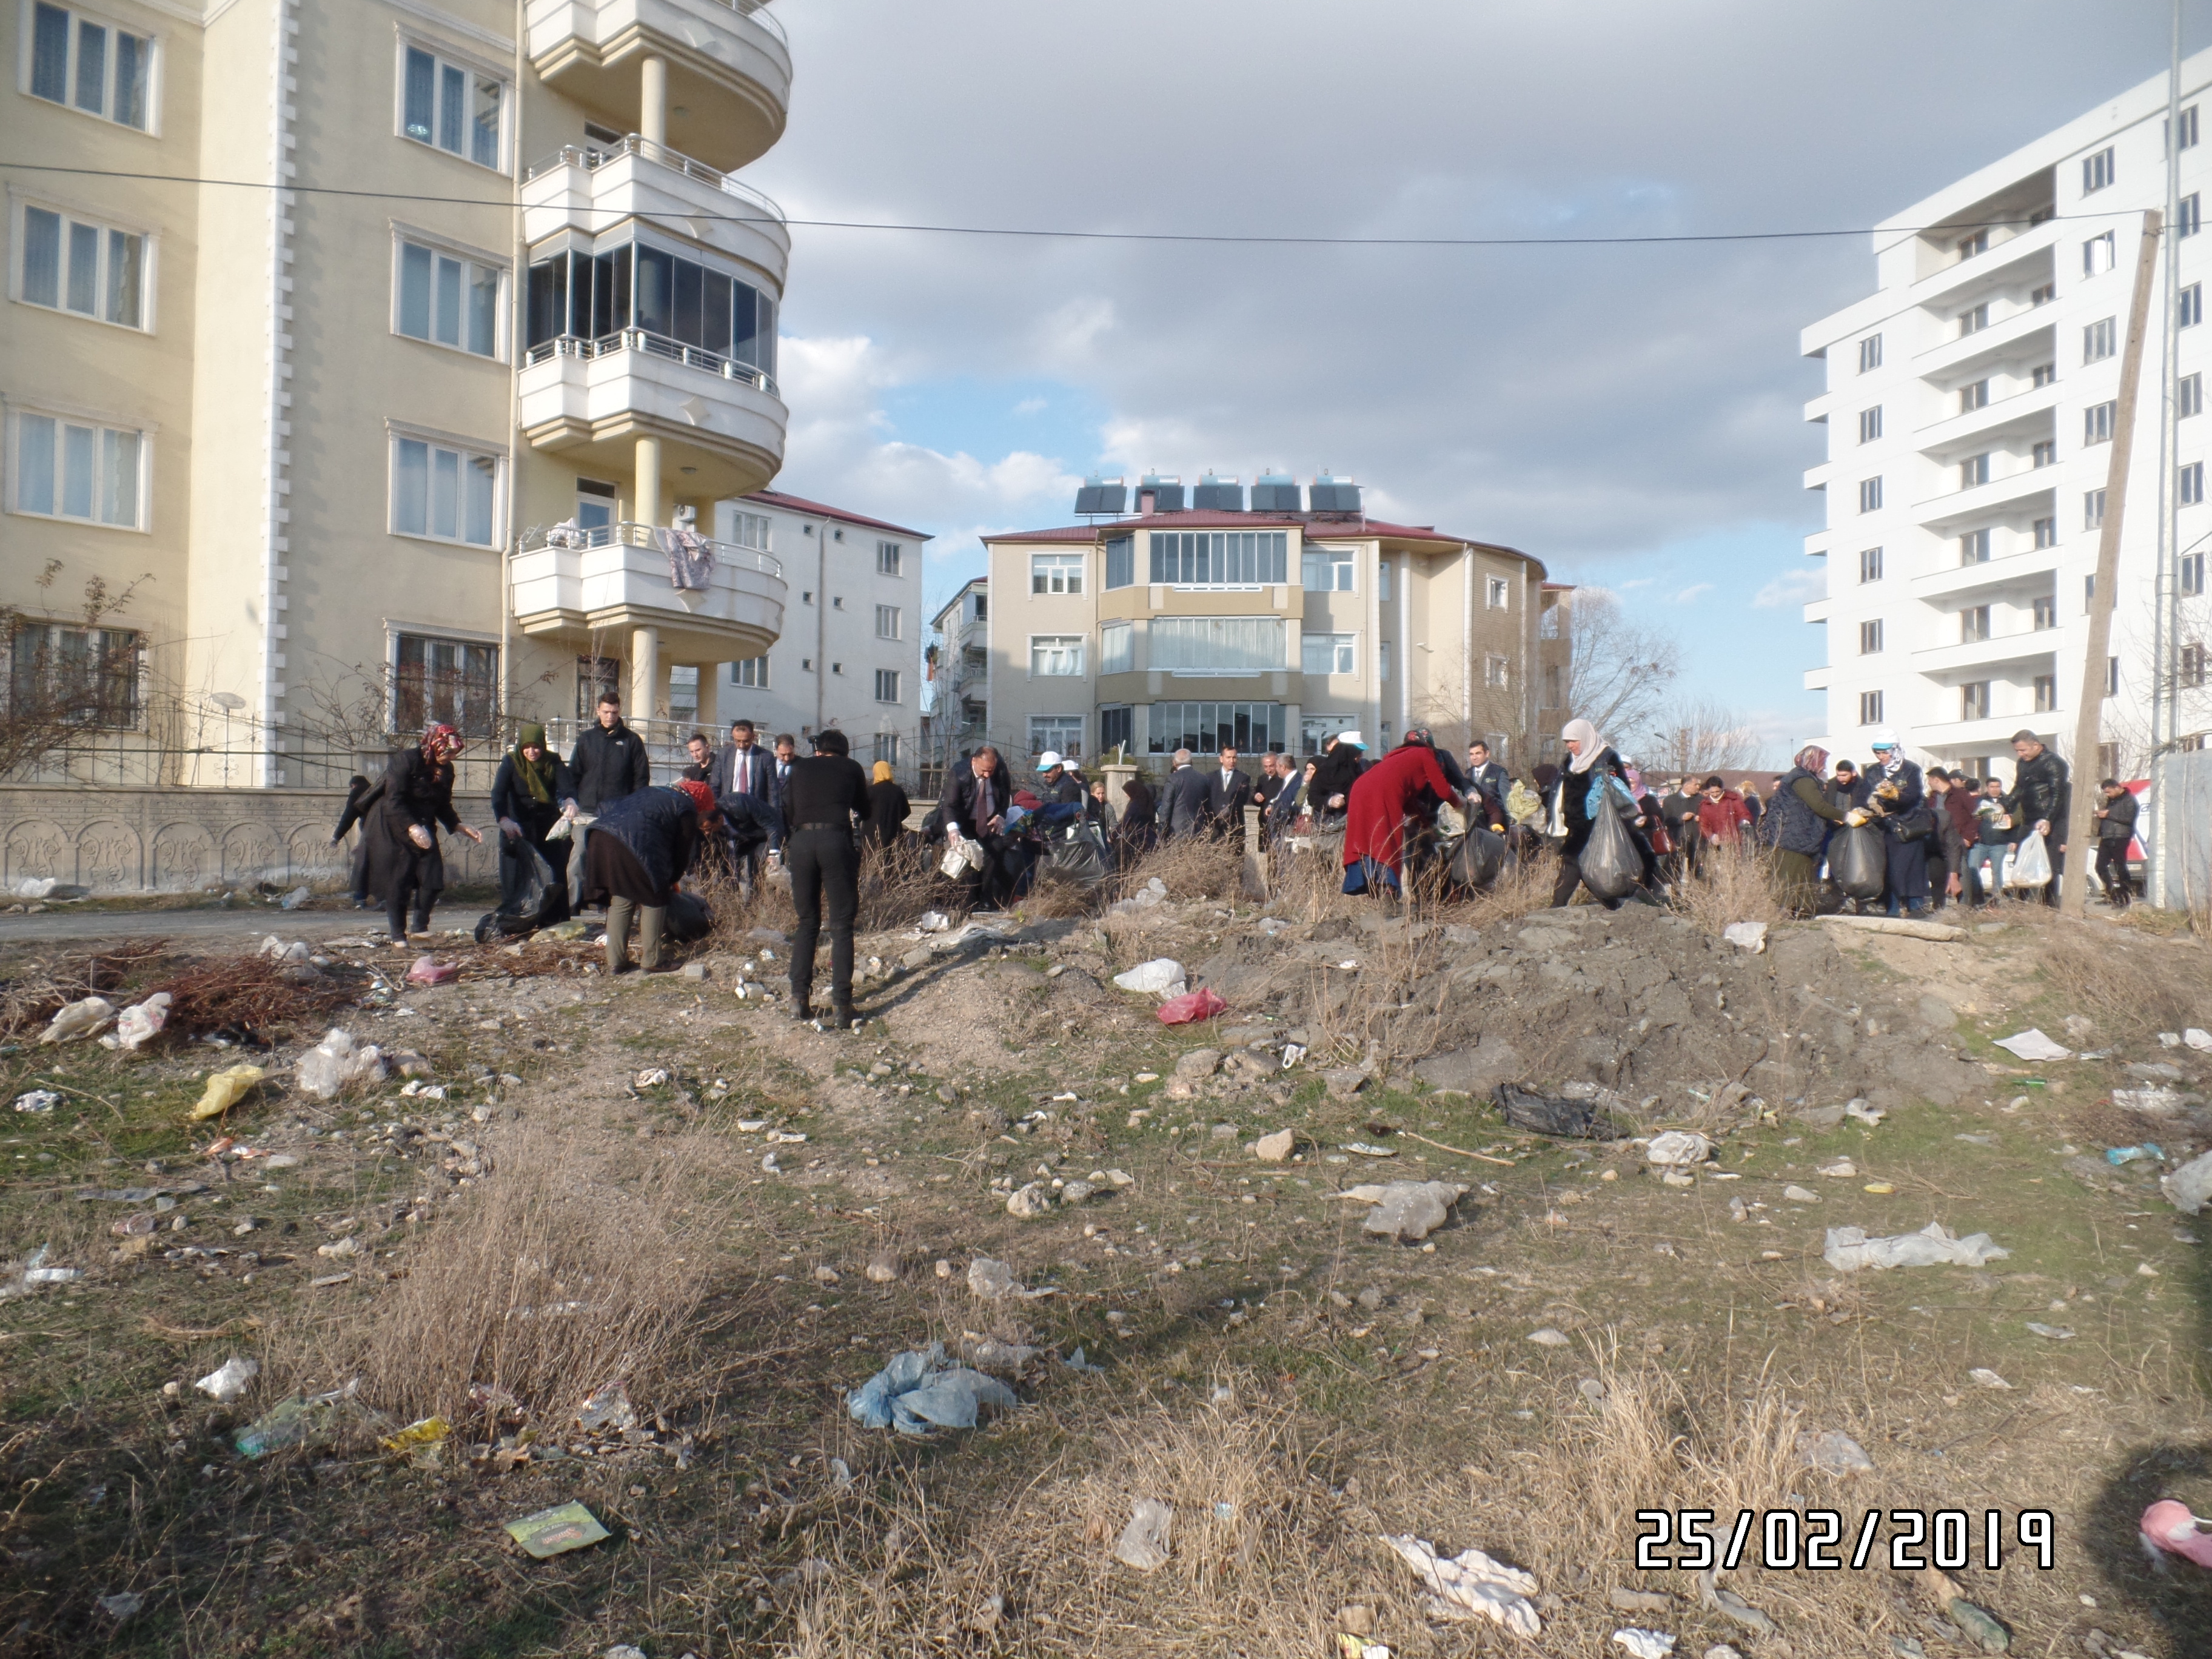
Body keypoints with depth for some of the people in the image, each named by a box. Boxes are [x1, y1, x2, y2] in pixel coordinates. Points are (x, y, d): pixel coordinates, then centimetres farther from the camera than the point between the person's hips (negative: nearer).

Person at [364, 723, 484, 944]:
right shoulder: (405, 760, -18)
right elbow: (394, 801, -25)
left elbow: (443, 807, 10)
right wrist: (412, 827, -38)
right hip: (393, 827, -6)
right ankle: (397, 935, 4)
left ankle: (419, 926, 5)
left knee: (433, 879, -7)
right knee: (398, 882, -5)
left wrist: (461, 827, -6)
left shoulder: (446, 770, 3)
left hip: (424, 828, 6)